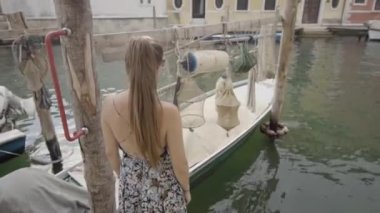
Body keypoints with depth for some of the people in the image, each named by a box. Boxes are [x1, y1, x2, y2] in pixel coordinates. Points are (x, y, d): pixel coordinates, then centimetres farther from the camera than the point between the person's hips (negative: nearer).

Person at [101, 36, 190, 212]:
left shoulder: (109, 104, -19)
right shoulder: (168, 112, -31)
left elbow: (111, 153, -5)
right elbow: (179, 163, -18)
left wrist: (123, 177, 14)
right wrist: (186, 189, 2)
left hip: (130, 183, 3)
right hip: (162, 186, -3)